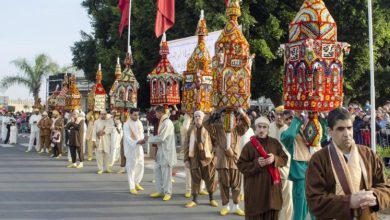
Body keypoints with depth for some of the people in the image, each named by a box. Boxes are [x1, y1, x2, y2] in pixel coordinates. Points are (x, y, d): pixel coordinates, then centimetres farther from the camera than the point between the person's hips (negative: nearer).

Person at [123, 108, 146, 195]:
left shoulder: (139, 123, 7)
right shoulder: (126, 124, -13)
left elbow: (141, 133, 10)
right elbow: (127, 137, -19)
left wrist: (142, 140, -12)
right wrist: (137, 142, -31)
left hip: (139, 148, 6)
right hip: (131, 148, -6)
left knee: (140, 166, 11)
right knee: (131, 168, -2)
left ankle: (136, 183, 29)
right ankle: (132, 187, 5)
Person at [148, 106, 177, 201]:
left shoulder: (167, 123, -19)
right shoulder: (162, 122, 13)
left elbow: (161, 138, -21)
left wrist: (150, 139, -9)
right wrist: (154, 140, 4)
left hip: (167, 151, -10)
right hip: (161, 150, 10)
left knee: (166, 172, -2)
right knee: (157, 170, 13)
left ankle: (167, 192, 8)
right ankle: (160, 191, 22)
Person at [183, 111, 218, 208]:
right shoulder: (191, 130, 6)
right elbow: (186, 145, 7)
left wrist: (215, 156, -6)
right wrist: (186, 159, 1)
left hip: (207, 157, -2)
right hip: (194, 158, 2)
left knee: (210, 178, 5)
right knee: (195, 179, 5)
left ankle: (211, 199, 19)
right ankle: (194, 200, 14)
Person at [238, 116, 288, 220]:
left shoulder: (275, 143, 7)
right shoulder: (249, 145, -5)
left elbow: (284, 159, 9)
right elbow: (241, 166, -5)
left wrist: (275, 159, -11)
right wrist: (256, 163, -18)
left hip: (272, 186, 3)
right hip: (255, 188, -3)